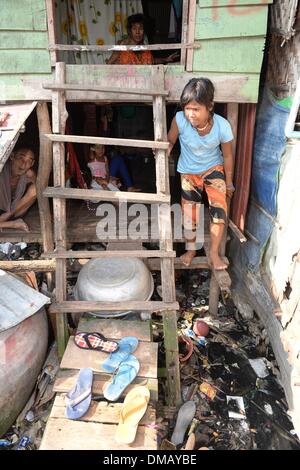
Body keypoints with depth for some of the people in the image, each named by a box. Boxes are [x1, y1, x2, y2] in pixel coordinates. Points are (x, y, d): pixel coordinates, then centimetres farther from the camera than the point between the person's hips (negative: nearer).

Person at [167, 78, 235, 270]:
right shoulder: (180, 119, -28)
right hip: (189, 171, 1)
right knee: (189, 215, 6)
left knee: (219, 208, -17)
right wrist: (166, 148, -32)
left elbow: (227, 155, -10)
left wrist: (229, 182, 0)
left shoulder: (222, 126, -26)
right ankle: (191, 248, 33)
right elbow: (170, 141, -9)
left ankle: (214, 252, 4)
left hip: (213, 168, 0)